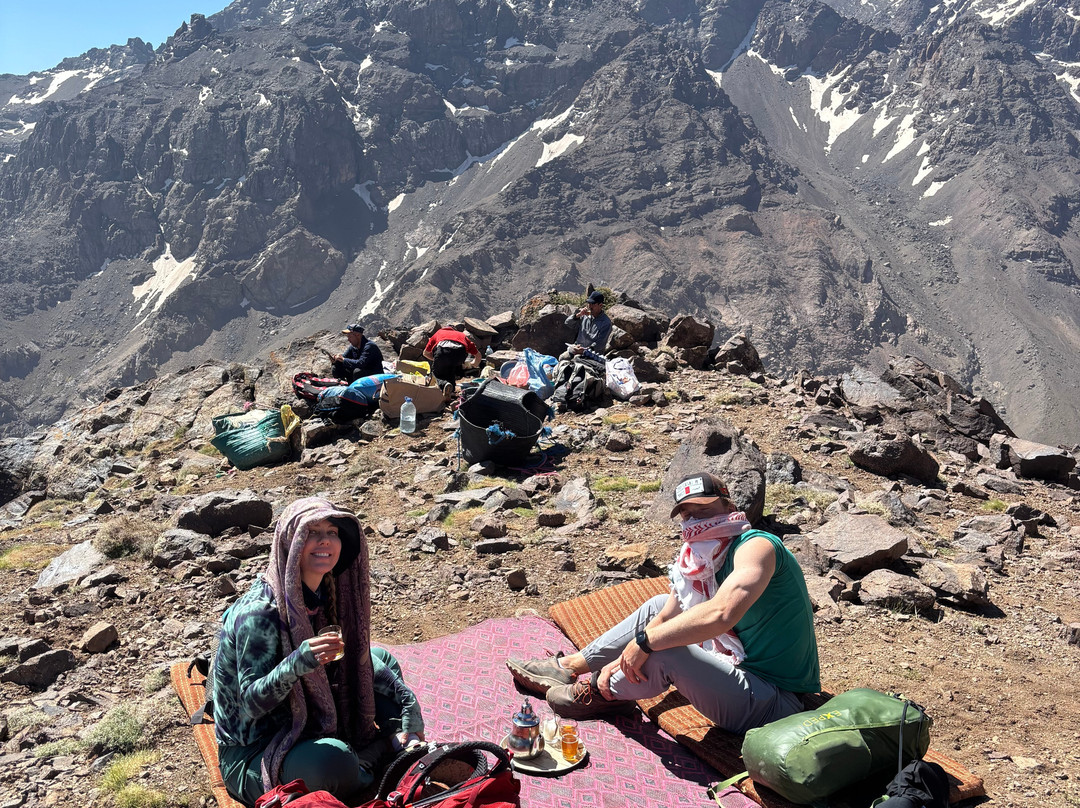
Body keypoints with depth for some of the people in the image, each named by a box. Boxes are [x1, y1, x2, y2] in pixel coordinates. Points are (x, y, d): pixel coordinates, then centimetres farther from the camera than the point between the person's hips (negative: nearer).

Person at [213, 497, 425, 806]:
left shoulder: (325, 595, -3)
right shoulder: (259, 612, -25)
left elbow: (353, 660, 9)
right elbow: (251, 703, -26)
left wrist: (408, 702, 1)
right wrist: (298, 663, -44)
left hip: (308, 724, 8)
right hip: (252, 752, -8)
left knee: (382, 660, 13)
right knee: (333, 763, -37)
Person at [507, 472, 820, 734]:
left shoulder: (756, 546, -23)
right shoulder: (703, 560, 5)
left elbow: (720, 614, -39)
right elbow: (665, 617, 10)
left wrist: (645, 640, -29)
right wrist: (623, 661, -2)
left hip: (776, 703, -9)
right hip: (747, 665, 9)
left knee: (663, 650, -25)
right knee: (660, 606, 15)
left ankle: (603, 692, 7)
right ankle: (573, 666, 21)